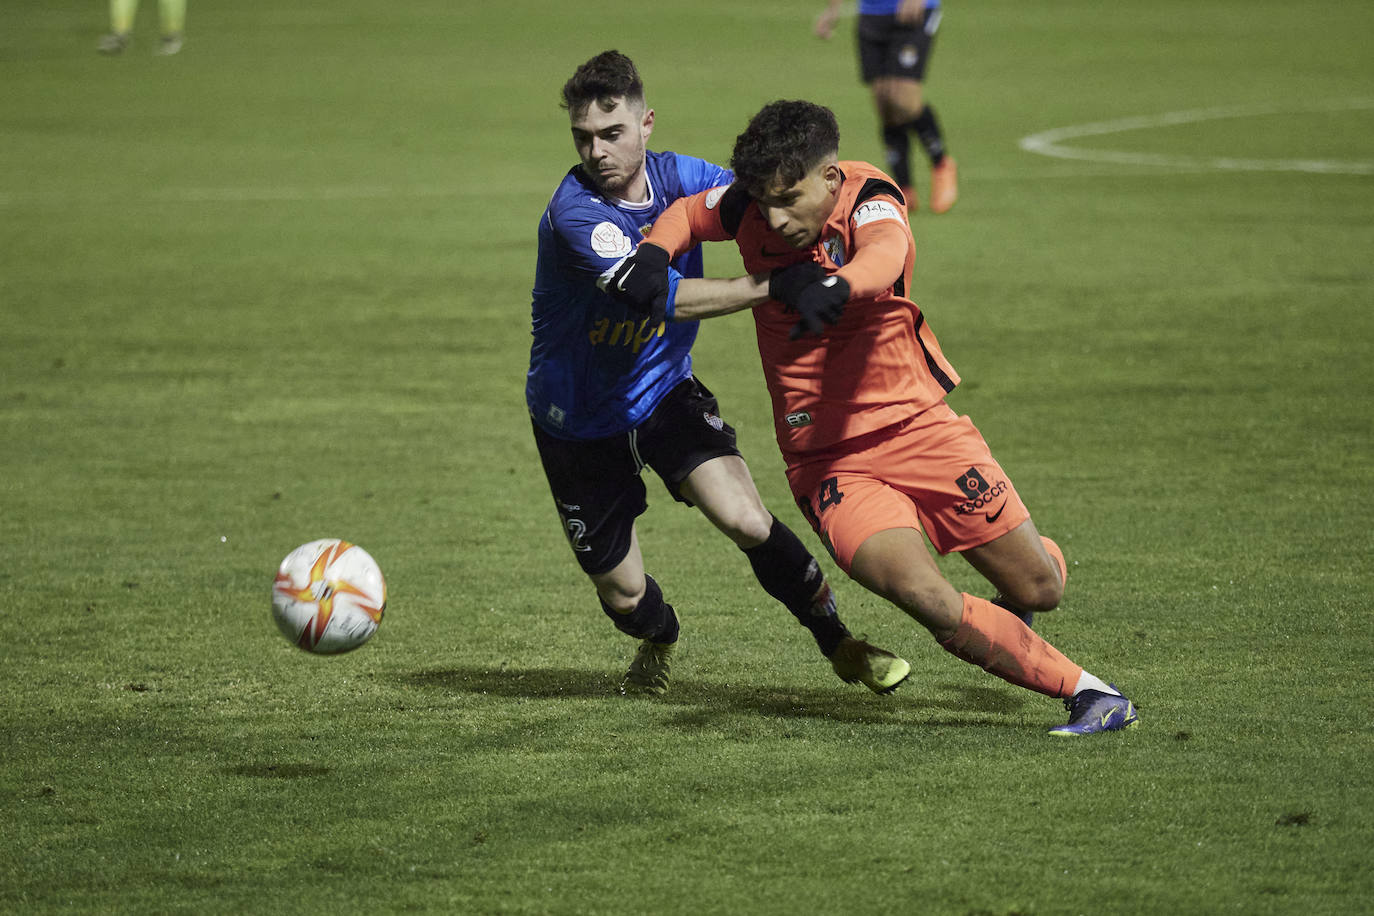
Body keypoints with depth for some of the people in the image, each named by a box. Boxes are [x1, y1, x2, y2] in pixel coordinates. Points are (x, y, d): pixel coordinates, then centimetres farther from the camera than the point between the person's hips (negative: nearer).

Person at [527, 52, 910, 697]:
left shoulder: (676, 177, -9)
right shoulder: (573, 212, -28)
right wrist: (764, 287, -47)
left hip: (665, 393, 3)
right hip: (578, 420, -3)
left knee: (746, 520, -20)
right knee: (622, 594, 7)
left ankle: (838, 643, 1)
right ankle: (658, 640, 44)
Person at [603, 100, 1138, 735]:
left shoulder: (868, 198, -17)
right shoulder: (750, 208, -6)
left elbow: (884, 254, -40)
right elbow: (688, 213, 16)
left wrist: (835, 286, -63)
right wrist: (651, 254, -6)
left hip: (916, 424, -1)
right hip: (827, 463, 1)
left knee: (1040, 588, 5)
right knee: (928, 601, -23)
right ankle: (1085, 691, -10)